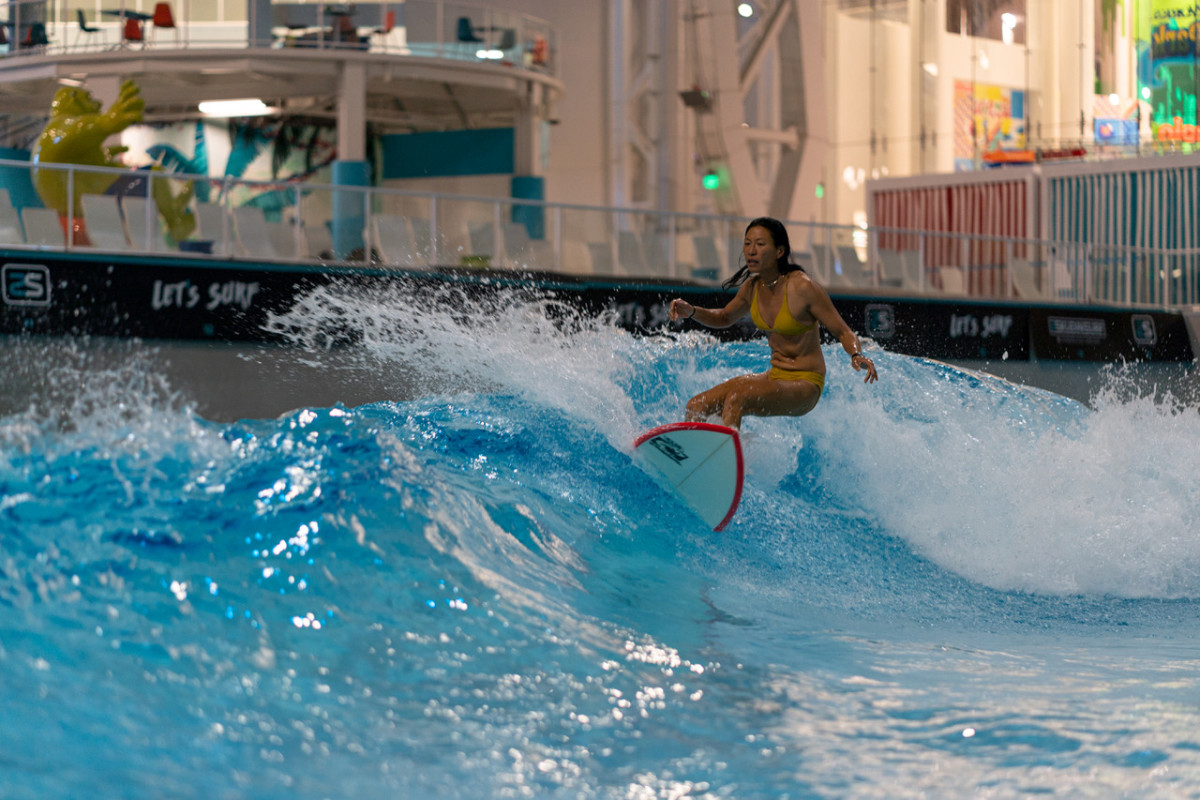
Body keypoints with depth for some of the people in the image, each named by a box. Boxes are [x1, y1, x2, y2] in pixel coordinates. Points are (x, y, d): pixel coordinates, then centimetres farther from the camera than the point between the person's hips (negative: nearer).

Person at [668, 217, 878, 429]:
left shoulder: (802, 287, -18)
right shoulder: (752, 287, 1)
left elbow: (843, 332, -12)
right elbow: (725, 318, 23)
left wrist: (857, 356, -33)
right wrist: (691, 312, 5)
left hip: (804, 385, -7)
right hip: (775, 377, 7)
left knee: (736, 399, -32)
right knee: (696, 406, -2)